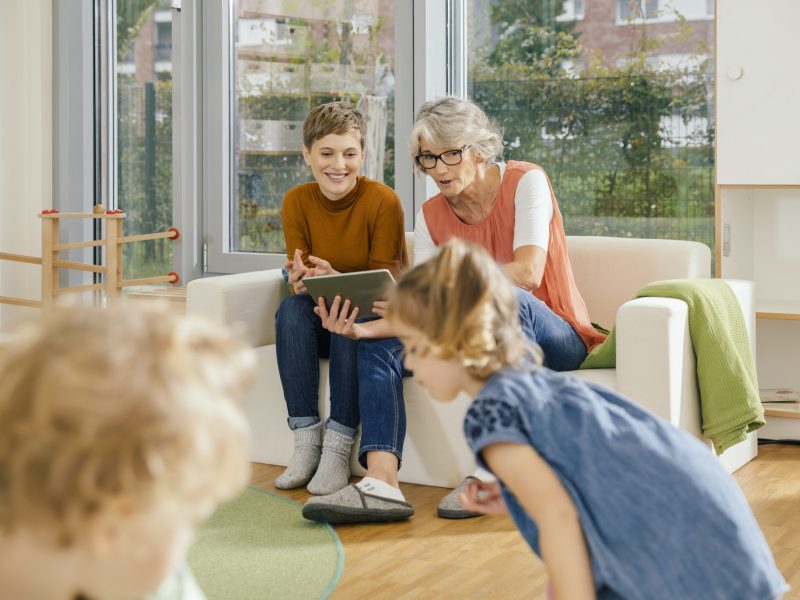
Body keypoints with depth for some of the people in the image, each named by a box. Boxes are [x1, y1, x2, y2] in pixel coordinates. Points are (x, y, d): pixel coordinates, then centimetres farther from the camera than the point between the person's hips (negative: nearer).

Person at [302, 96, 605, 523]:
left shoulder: (525, 182, -10)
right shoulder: (431, 216, 4)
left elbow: (527, 273, -26)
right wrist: (360, 328, -23)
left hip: (554, 340, -5)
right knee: (378, 348, -12)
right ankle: (382, 484, -33)